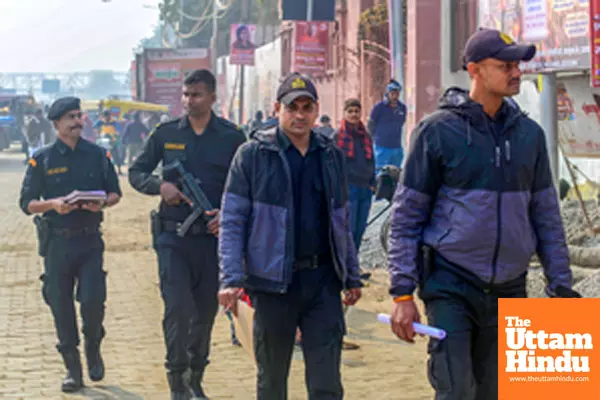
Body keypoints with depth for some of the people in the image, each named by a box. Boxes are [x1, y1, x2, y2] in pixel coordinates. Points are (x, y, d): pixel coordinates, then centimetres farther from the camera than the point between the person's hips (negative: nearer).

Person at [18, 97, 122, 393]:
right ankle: (73, 369, 15)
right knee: (61, 307, 3)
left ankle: (93, 347, 20)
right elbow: (27, 203, 0)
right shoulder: (42, 159, 1)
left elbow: (115, 193, 12)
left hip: (90, 239, 0)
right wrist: (53, 204, -18)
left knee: (93, 300, -10)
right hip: (57, 243, 0)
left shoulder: (97, 155, 6)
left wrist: (102, 203, -10)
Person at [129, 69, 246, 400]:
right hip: (173, 236, -1)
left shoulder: (232, 138, 1)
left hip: (214, 236, 1)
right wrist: (161, 186, -10)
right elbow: (136, 172, 11)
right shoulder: (166, 134, 4)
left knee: (206, 310, 9)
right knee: (177, 307, -12)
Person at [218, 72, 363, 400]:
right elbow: (231, 222, -4)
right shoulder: (252, 155, -2)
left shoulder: (331, 155, 11)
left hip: (323, 278, 3)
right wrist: (231, 280, -13)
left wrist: (352, 277, 16)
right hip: (273, 281, -2)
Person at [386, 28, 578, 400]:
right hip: (451, 286, -4)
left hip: (509, 290, 4)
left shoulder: (529, 133, 7)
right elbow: (406, 216, -5)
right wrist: (403, 293, -9)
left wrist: (562, 286, 6)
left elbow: (547, 216, 11)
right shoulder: (438, 131, -6)